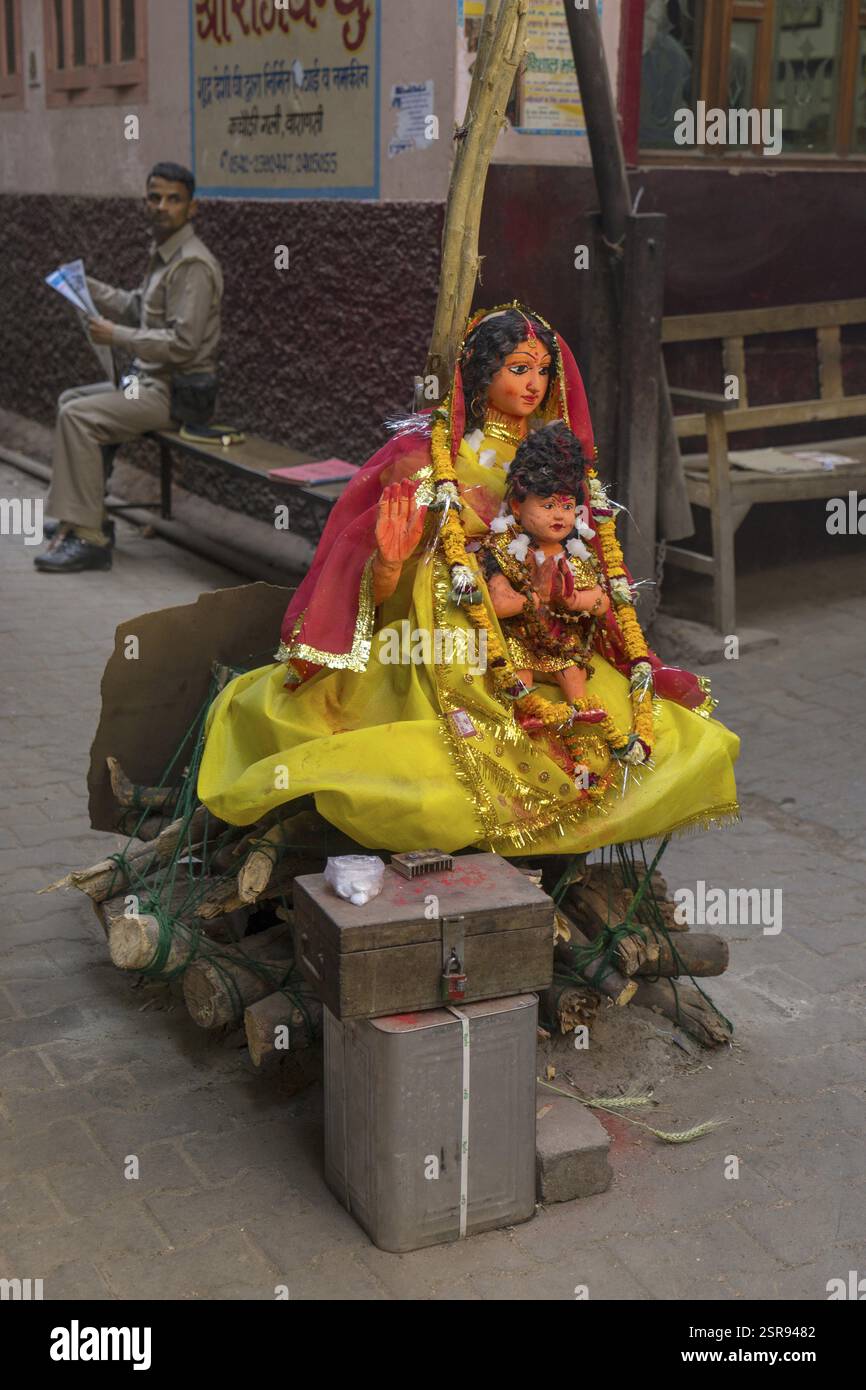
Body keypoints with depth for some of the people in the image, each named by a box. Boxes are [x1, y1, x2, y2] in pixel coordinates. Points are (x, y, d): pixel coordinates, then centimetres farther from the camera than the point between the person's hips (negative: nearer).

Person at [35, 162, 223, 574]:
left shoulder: (192, 264, -18)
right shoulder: (164, 253, 13)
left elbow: (182, 342, -24)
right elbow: (138, 307, 26)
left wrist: (117, 336, -20)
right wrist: (86, 286, 18)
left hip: (177, 392, -10)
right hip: (151, 380, 10)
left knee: (78, 416, -21)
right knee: (71, 400, 19)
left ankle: (88, 538, -20)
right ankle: (79, 516, 17)